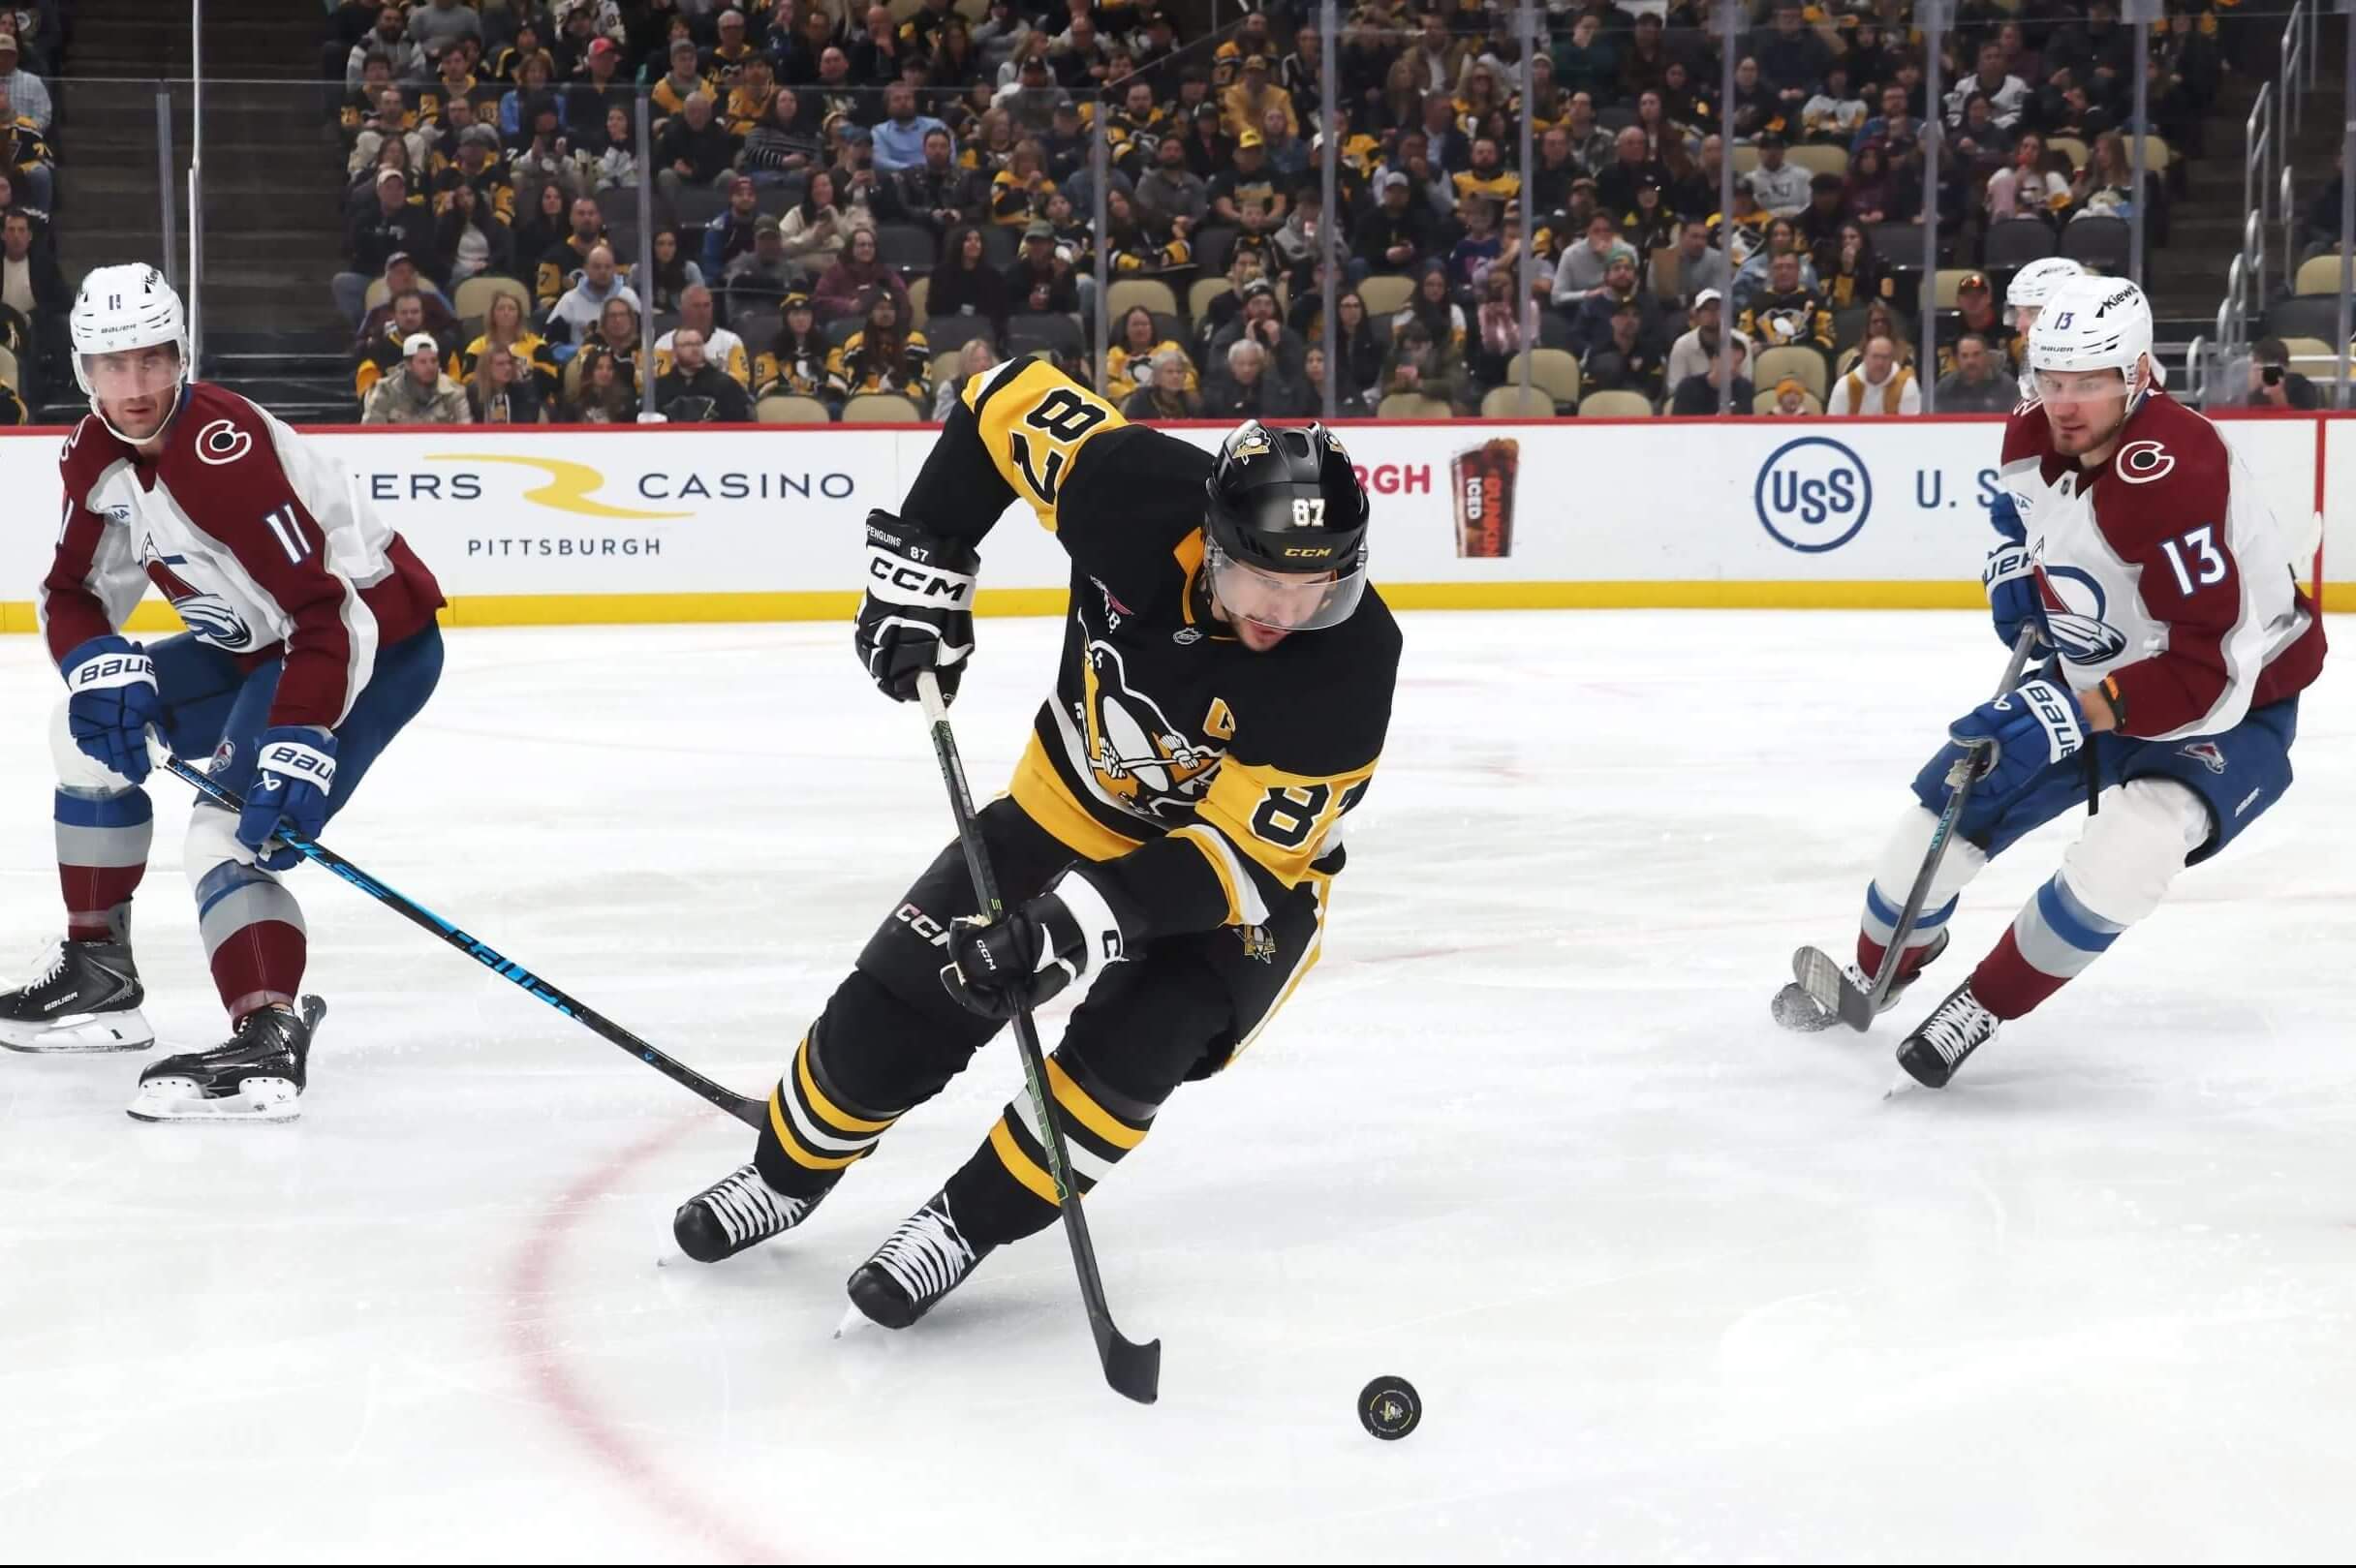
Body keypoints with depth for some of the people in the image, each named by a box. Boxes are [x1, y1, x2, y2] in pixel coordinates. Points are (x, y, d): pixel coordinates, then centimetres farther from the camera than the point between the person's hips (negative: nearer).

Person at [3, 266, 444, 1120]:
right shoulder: (96, 456, -1)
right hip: (260, 641, 10)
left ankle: (266, 1043, -41)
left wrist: (300, 746, -40)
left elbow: (330, 612, -33)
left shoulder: (224, 448, -29)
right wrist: (99, 665, -16)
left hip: (375, 636, -10)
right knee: (89, 729, 16)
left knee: (228, 835, -25)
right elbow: (74, 592, 7)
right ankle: (98, 972, 24)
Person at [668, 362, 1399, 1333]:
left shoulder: (1351, 663, -34)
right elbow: (1008, 403, -11)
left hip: (1247, 863, -3)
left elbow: (1239, 849, -32)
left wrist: (1092, 916, -43)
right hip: (1075, 807, 3)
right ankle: (788, 1175, 29)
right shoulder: (1141, 494, -29)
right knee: (894, 1009, 1)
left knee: (1125, 1051, -26)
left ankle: (966, 1225, -3)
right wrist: (923, 563, -14)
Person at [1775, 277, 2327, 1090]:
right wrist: (2012, 568, 1)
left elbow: (2212, 672, -37)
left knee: (2126, 850, -34)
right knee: (1943, 811, 6)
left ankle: (1984, 1007, -12)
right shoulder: (2031, 434, -11)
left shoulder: (2171, 478, -35)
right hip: (2093, 679, 7)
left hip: (2233, 703, -7)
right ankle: (1874, 978, 36)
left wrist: (2072, 716, -42)